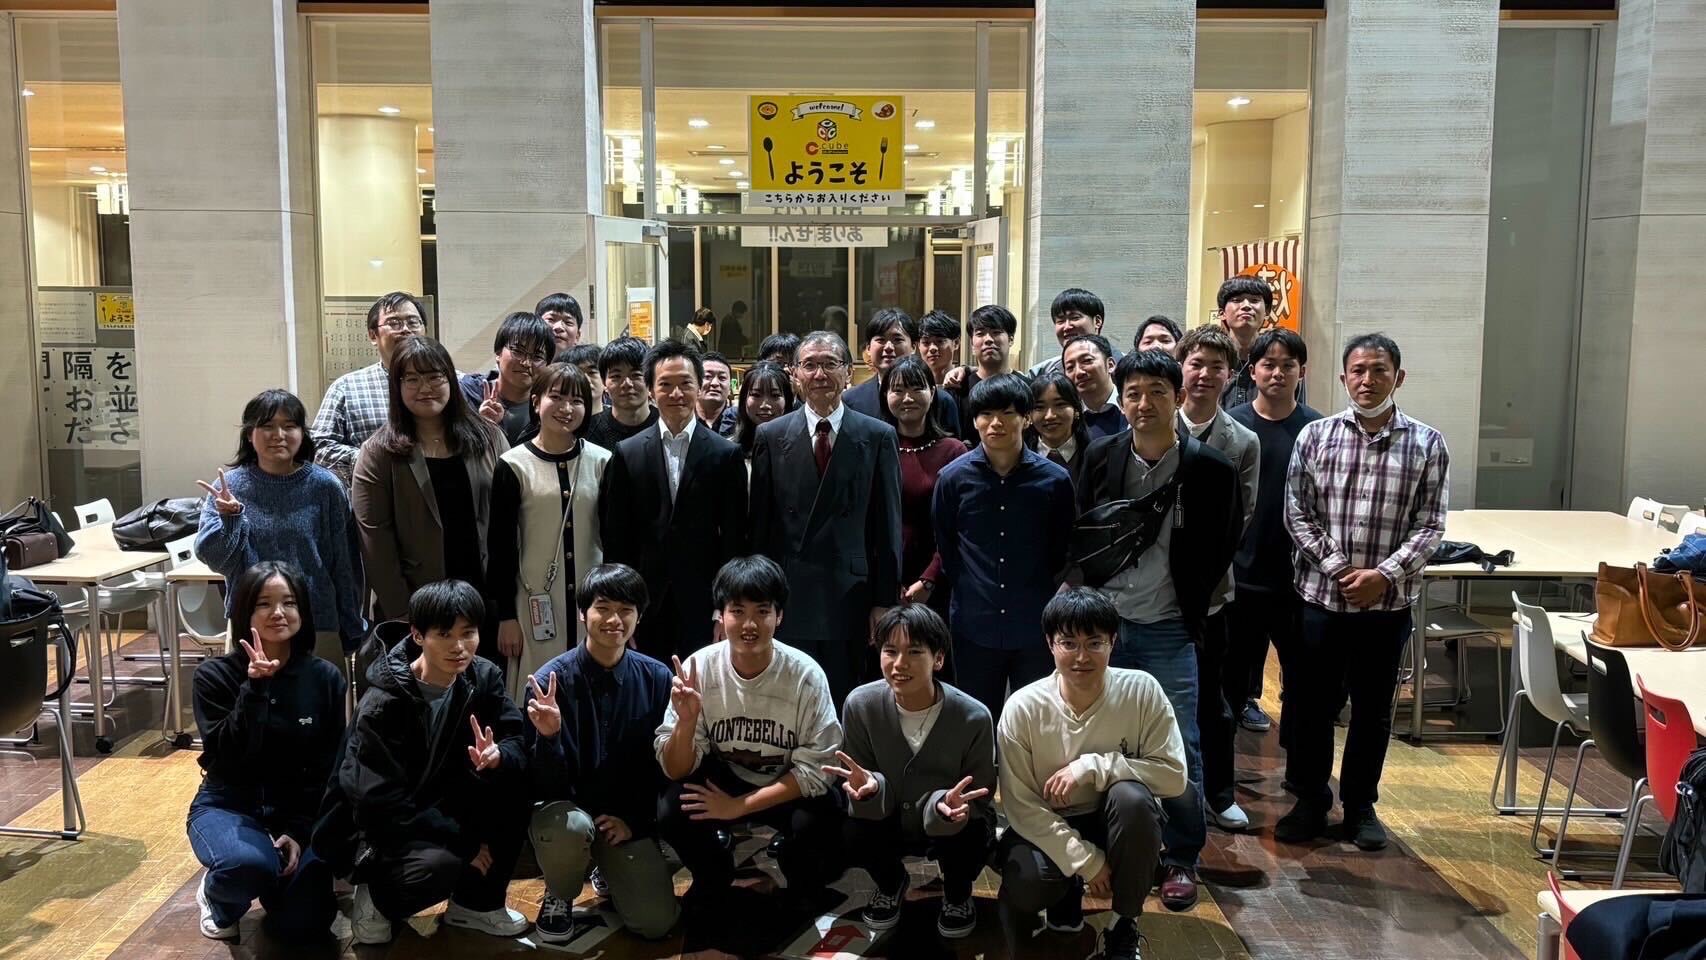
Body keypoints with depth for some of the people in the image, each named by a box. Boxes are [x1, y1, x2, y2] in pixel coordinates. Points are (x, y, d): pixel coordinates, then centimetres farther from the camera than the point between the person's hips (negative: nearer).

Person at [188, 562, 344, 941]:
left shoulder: (325, 678, -4)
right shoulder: (215, 675, -8)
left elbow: (328, 768, -1)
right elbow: (228, 759, -19)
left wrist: (300, 831, -12)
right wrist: (254, 689, -29)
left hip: (301, 811, 2)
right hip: (228, 806, -2)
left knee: (304, 924, -18)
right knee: (249, 864, -37)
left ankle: (276, 884, 19)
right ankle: (218, 898, 3)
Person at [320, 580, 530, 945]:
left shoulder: (483, 677, -8)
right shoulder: (383, 704, -24)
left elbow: (518, 745, -12)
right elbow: (380, 804, -26)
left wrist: (499, 756, -38)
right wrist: (464, 844, -24)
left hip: (441, 808, 6)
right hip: (379, 827, -6)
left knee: (511, 779, -20)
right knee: (440, 865, -35)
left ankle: (478, 901, -1)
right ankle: (379, 898, 2)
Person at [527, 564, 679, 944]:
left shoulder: (656, 678, -8)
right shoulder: (551, 680, -16)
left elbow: (661, 766, 2)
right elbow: (545, 785, -15)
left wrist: (634, 820, -9)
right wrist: (548, 736, -34)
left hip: (628, 819, 2)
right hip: (563, 808, -2)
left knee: (657, 922, -12)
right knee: (571, 826, -37)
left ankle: (611, 873, 23)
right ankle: (559, 898, -1)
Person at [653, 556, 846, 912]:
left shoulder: (806, 675, -22)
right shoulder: (698, 668, -18)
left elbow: (815, 769, -19)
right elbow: (675, 770, -15)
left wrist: (738, 806, -25)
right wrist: (686, 720, -36)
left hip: (791, 789, -1)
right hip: (722, 780, 2)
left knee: (821, 822, -32)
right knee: (671, 813, -27)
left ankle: (800, 884, 5)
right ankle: (713, 875, 8)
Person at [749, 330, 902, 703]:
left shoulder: (878, 437, 3)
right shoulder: (771, 436, 5)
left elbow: (888, 526, 2)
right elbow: (759, 524, 5)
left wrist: (885, 601, -1)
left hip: (851, 599, 0)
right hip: (789, 599, 1)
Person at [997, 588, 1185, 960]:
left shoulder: (1142, 691, -16)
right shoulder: (1023, 708, -17)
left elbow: (1174, 776, -17)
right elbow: (1020, 805, -14)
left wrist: (1092, 767, -26)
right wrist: (1085, 861, -21)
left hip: (1122, 825, 1)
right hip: (1048, 826, 0)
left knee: (1131, 795, -33)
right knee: (1025, 885, -31)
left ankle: (1124, 926, -8)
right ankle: (1068, 894, 11)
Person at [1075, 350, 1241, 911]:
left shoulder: (1209, 469, -7)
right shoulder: (1100, 457, 1)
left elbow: (1221, 550, 3)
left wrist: (1189, 607, 2)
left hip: (1169, 631, -2)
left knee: (1179, 749, 2)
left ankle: (1182, 860, 19)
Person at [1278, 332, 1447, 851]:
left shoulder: (1426, 444, 0)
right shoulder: (1316, 435, 1)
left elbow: (1430, 526, -2)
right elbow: (1297, 512, -2)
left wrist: (1385, 574, -14)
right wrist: (1339, 569, -11)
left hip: (1389, 601, 0)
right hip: (1321, 594, 0)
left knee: (1373, 708, 11)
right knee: (1314, 704, 9)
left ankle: (1360, 806, 27)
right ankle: (1311, 802, 25)